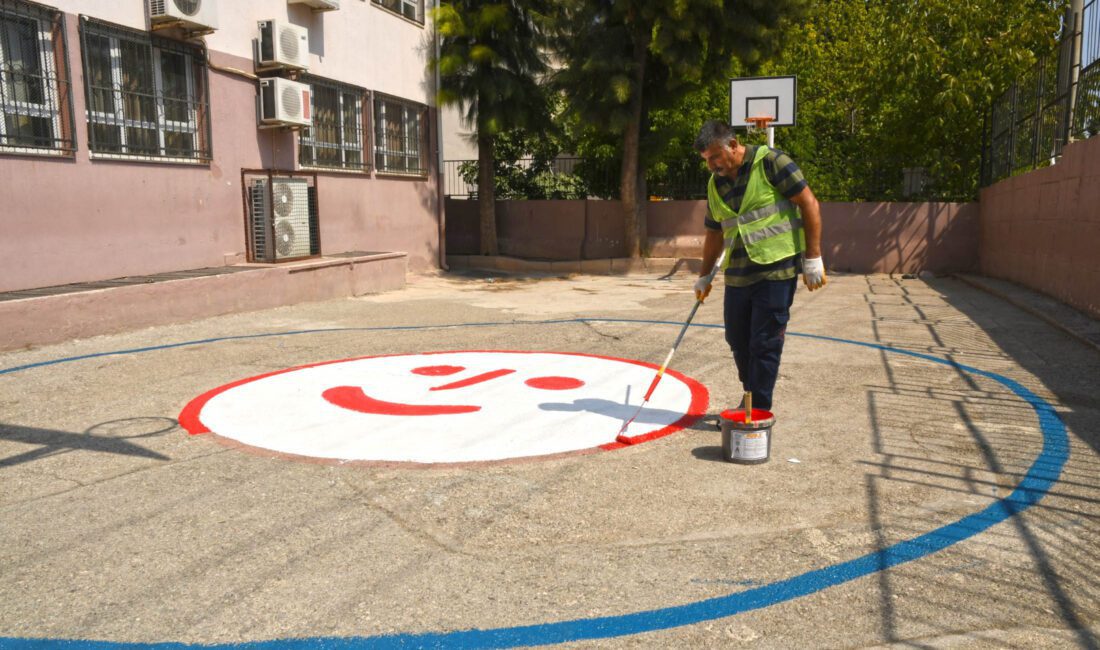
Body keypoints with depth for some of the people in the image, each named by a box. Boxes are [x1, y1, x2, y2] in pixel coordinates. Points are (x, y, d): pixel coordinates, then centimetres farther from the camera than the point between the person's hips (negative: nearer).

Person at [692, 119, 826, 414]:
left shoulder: (770, 162, -9)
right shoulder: (715, 185, 11)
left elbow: (809, 204, -10)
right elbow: (715, 234, 22)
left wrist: (813, 258, -13)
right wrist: (704, 276, 24)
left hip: (776, 270, -7)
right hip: (737, 275, 7)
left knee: (765, 344, -4)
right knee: (737, 340, 11)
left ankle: (759, 412, 7)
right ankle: (751, 401, 29)